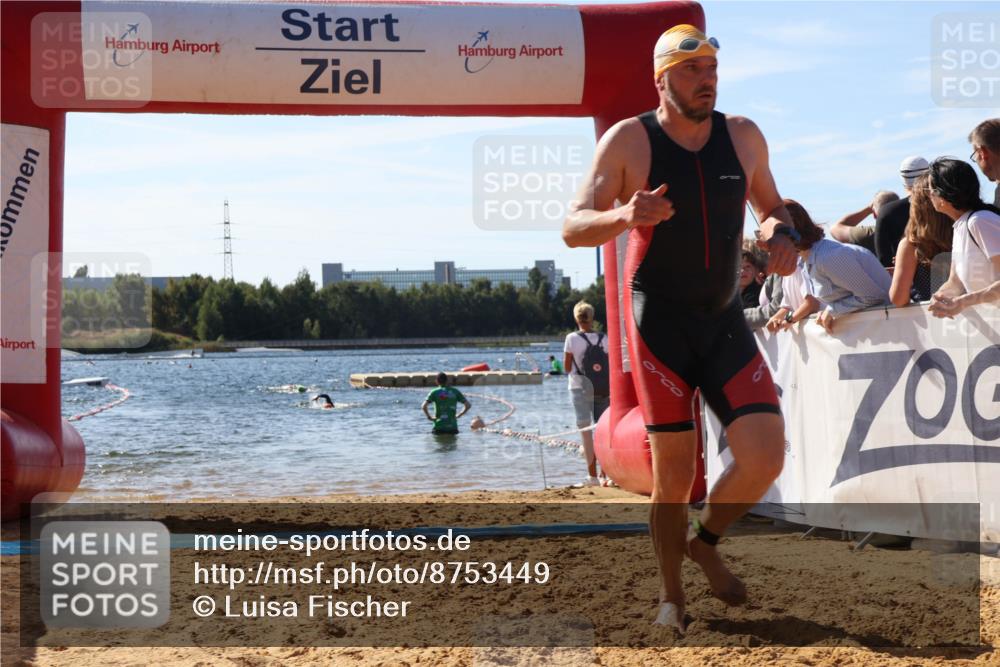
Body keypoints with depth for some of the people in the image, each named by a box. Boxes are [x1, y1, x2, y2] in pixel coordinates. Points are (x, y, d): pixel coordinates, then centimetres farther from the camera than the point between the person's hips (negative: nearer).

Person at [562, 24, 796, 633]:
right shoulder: (628, 141, -7)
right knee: (674, 472, -2)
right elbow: (573, 230, -9)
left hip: (726, 319, 4)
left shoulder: (743, 136, 4)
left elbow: (772, 209, 19)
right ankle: (672, 596, 20)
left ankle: (705, 542, 19)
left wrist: (779, 234, -5)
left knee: (766, 456, -9)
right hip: (659, 321, -3)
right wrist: (624, 216, -30)